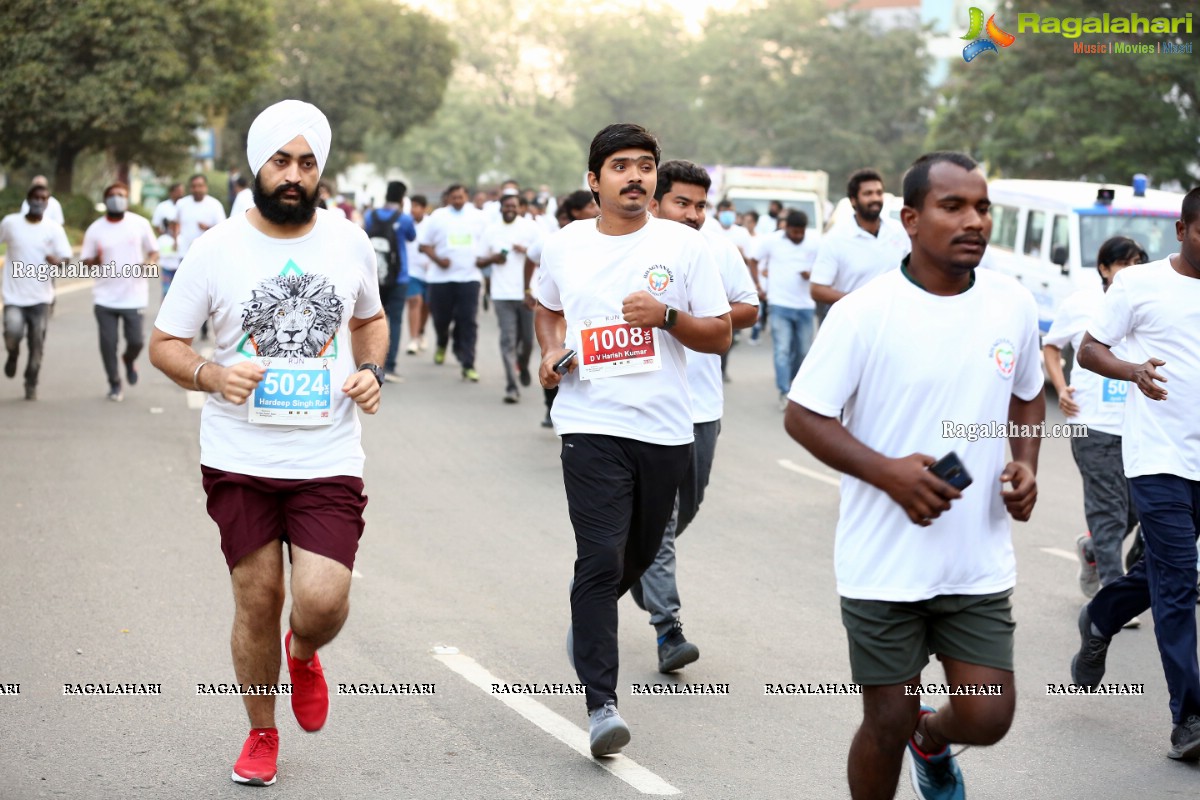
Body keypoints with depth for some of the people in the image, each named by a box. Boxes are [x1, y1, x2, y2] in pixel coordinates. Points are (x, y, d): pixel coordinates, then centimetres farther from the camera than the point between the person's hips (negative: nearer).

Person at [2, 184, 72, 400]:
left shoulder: (54, 229, 0)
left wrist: (56, 260, -26)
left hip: (40, 297, 1)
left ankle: (31, 385, 19)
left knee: (36, 346, 2)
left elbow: (65, 259, -3)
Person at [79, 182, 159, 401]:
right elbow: (85, 262, 5)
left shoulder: (140, 224, 0)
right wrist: (96, 260, -18)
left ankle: (129, 360, 32)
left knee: (137, 340, -4)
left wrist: (150, 261, -15)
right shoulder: (95, 229, 1)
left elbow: (154, 251, 8)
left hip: (134, 297, -1)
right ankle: (114, 384, 18)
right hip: (105, 298, 1)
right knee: (108, 342, 0)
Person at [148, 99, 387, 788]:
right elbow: (164, 344, 2)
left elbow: (370, 319, 22)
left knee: (323, 603, -12)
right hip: (240, 459, 0)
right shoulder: (216, 250, -3)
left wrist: (372, 370, 1)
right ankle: (262, 735, 28)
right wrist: (212, 374, -18)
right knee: (258, 601, 5)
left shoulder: (350, 243, 4)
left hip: (329, 459, 1)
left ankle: (304, 655, 26)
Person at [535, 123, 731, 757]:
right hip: (591, 425, -1)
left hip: (665, 428, 1)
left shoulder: (684, 245, 0)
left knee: (638, 556, 15)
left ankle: (587, 623, 47)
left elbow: (719, 336, 2)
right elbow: (547, 310, 25)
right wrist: (552, 351, 5)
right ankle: (600, 705, -12)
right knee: (600, 558, -13)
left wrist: (666, 316, -16)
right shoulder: (563, 247, 5)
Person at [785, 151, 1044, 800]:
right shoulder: (864, 313, -13)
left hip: (980, 559, 4)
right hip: (884, 562, -3)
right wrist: (888, 472, -22)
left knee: (987, 717, 2)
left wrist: (1025, 462, 0)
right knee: (886, 724, 5)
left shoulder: (1014, 304, 1)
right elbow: (802, 416, -9)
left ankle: (931, 738, 39)